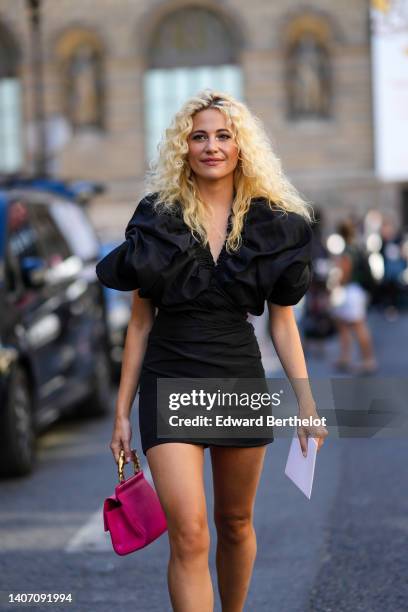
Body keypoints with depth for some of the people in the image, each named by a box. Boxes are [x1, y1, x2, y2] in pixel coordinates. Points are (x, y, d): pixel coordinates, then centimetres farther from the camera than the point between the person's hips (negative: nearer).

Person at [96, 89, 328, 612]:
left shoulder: (273, 223, 2)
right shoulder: (158, 217, -1)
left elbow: (282, 319, 6)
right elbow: (140, 321, 3)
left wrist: (306, 400, -1)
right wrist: (122, 411, 2)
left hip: (241, 380, 2)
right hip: (170, 381, -2)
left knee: (235, 524, 14)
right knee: (189, 534, -13)